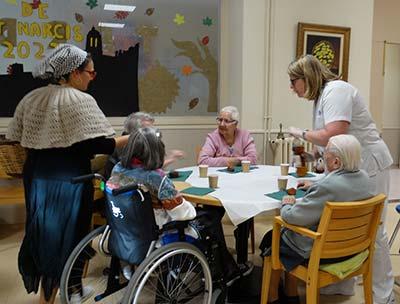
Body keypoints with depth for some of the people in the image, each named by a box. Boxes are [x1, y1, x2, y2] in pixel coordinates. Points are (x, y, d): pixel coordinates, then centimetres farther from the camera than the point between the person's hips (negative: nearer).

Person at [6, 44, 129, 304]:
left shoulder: (31, 98, 8)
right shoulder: (80, 100, -14)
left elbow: (17, 138, 12)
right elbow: (96, 145, -21)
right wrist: (132, 138, -14)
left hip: (36, 177, 7)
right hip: (67, 180, -7)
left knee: (42, 232, 19)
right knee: (63, 236, 8)